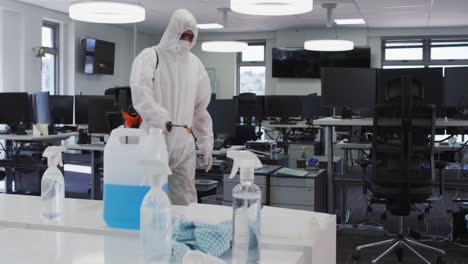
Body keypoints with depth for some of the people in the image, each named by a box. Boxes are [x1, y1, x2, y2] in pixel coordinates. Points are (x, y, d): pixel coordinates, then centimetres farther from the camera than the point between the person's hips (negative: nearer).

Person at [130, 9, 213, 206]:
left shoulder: (195, 63, 13)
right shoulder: (150, 56, -2)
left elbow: (201, 108, 16)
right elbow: (140, 93, -18)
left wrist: (206, 143, 12)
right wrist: (160, 118, -34)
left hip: (184, 146, 4)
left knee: (185, 201, 5)